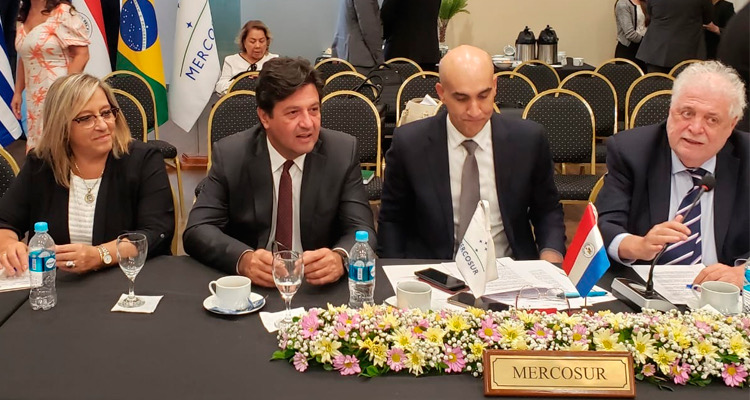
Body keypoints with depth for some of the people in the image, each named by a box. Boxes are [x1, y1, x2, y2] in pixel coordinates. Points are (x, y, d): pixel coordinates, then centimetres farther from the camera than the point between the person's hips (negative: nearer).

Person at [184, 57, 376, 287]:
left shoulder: (343, 152, -4)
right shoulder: (230, 155, -5)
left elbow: (362, 230, -8)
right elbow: (197, 231, -10)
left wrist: (339, 258, -31)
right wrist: (244, 259, -30)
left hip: (319, 286, 1)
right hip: (250, 284, 0)